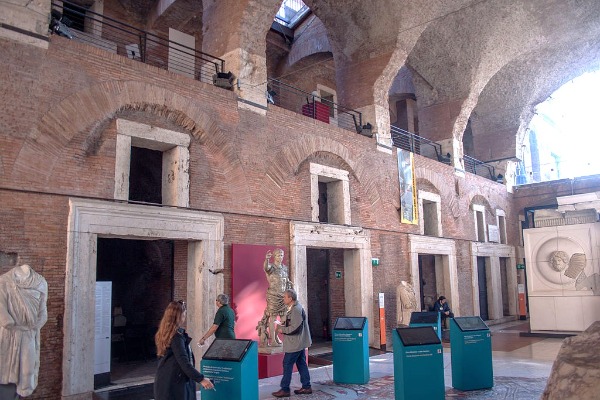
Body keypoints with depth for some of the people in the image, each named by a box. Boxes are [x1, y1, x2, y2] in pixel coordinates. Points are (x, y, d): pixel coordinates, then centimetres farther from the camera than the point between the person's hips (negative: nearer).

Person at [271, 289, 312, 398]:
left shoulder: (296, 310, -20)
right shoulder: (295, 308, 12)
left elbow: (295, 328, -25)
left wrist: (282, 330, -15)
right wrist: (283, 326, 7)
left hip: (294, 344, -10)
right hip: (299, 343, 10)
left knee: (287, 364, -3)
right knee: (301, 364, 14)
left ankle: (285, 389, 4)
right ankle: (306, 387, 20)